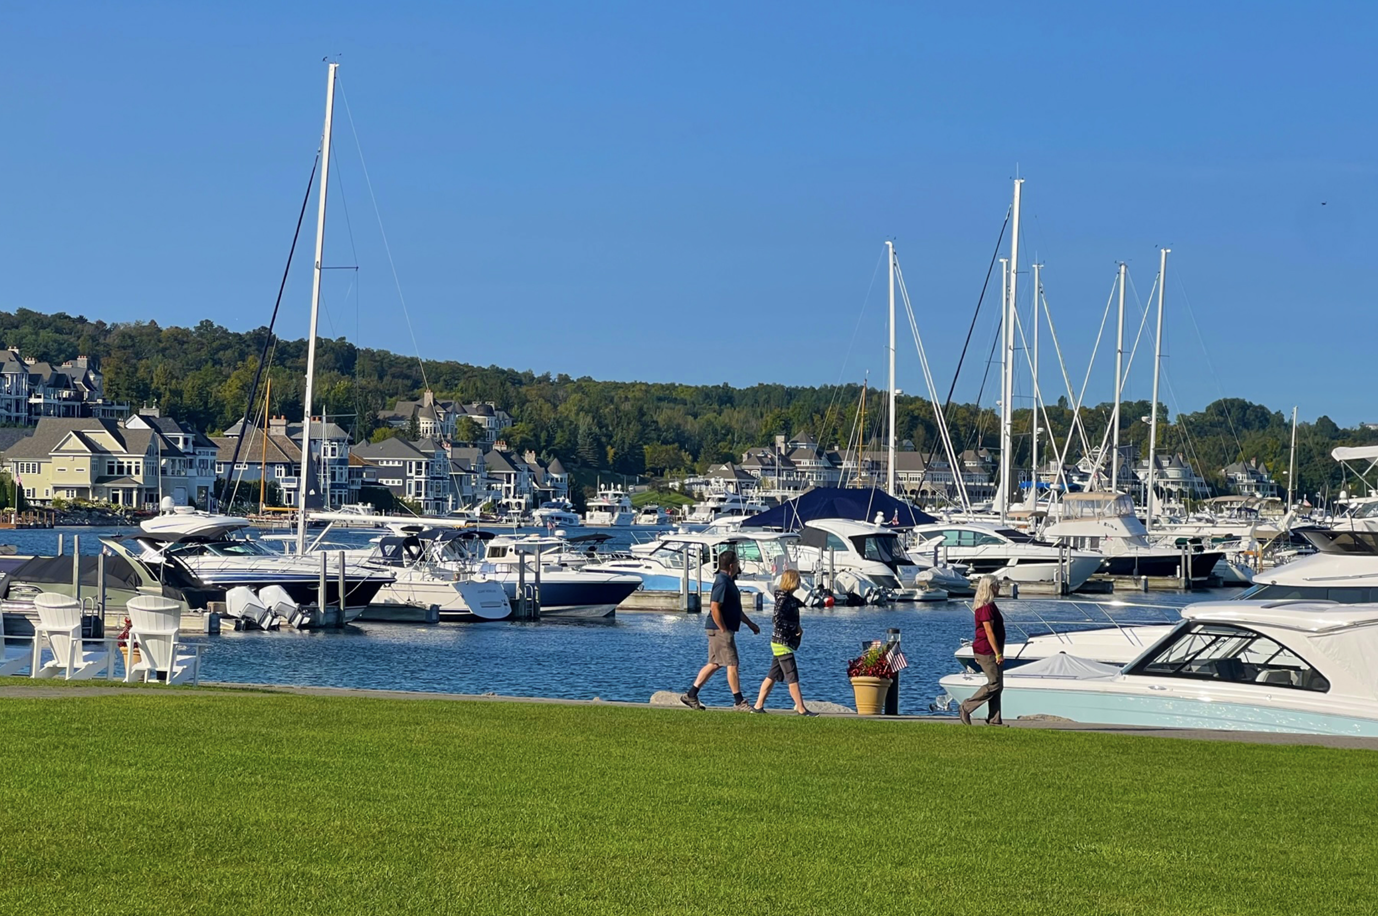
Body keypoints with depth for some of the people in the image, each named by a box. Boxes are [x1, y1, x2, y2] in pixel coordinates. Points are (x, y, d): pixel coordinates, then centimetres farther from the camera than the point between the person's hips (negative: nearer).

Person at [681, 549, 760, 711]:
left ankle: (691, 695, 14)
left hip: (723, 630, 11)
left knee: (714, 664, 12)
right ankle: (739, 702, 0)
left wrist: (750, 623, 27)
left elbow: (735, 609, 27)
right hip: (720, 629, -11)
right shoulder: (722, 582, -17)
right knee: (732, 664, -5)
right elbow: (715, 608, -23)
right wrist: (724, 631, -20)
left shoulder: (728, 581, 17)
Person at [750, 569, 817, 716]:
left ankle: (758, 705, 14)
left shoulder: (789, 598, 11)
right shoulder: (783, 599, -18)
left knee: (772, 676, 11)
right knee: (792, 677, -5)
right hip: (783, 643, -9)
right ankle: (801, 709, -2)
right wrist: (796, 628, -16)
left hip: (780, 643, 9)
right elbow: (779, 621, -25)